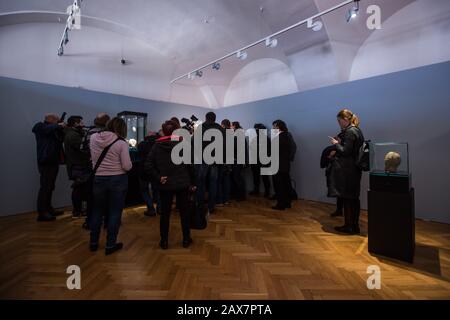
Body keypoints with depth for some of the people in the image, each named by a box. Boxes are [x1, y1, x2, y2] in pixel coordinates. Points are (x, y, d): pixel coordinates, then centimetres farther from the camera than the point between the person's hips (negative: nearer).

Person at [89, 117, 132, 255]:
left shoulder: (93, 138, -2)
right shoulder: (121, 143, -15)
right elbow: (127, 166, -15)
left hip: (99, 179, 4)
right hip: (118, 180, -4)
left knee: (97, 210, 19)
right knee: (115, 212, 8)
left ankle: (93, 242, 32)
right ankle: (110, 245, 18)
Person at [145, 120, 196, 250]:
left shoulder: (157, 145, -2)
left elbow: (148, 166, -10)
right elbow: (189, 165, -6)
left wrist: (158, 178, -6)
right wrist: (192, 183, 1)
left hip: (165, 185, 1)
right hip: (182, 183, 0)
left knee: (165, 213, 13)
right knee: (184, 211, 12)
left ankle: (164, 241, 23)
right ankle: (186, 239, 22)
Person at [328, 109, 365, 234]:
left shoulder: (350, 132, -15)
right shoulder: (357, 130, 15)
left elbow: (345, 151, -18)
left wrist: (336, 144, -4)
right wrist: (340, 142, 9)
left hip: (346, 171, -10)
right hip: (354, 169, 10)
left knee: (347, 198, -1)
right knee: (353, 198, 14)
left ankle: (349, 226, 8)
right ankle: (354, 225, 23)